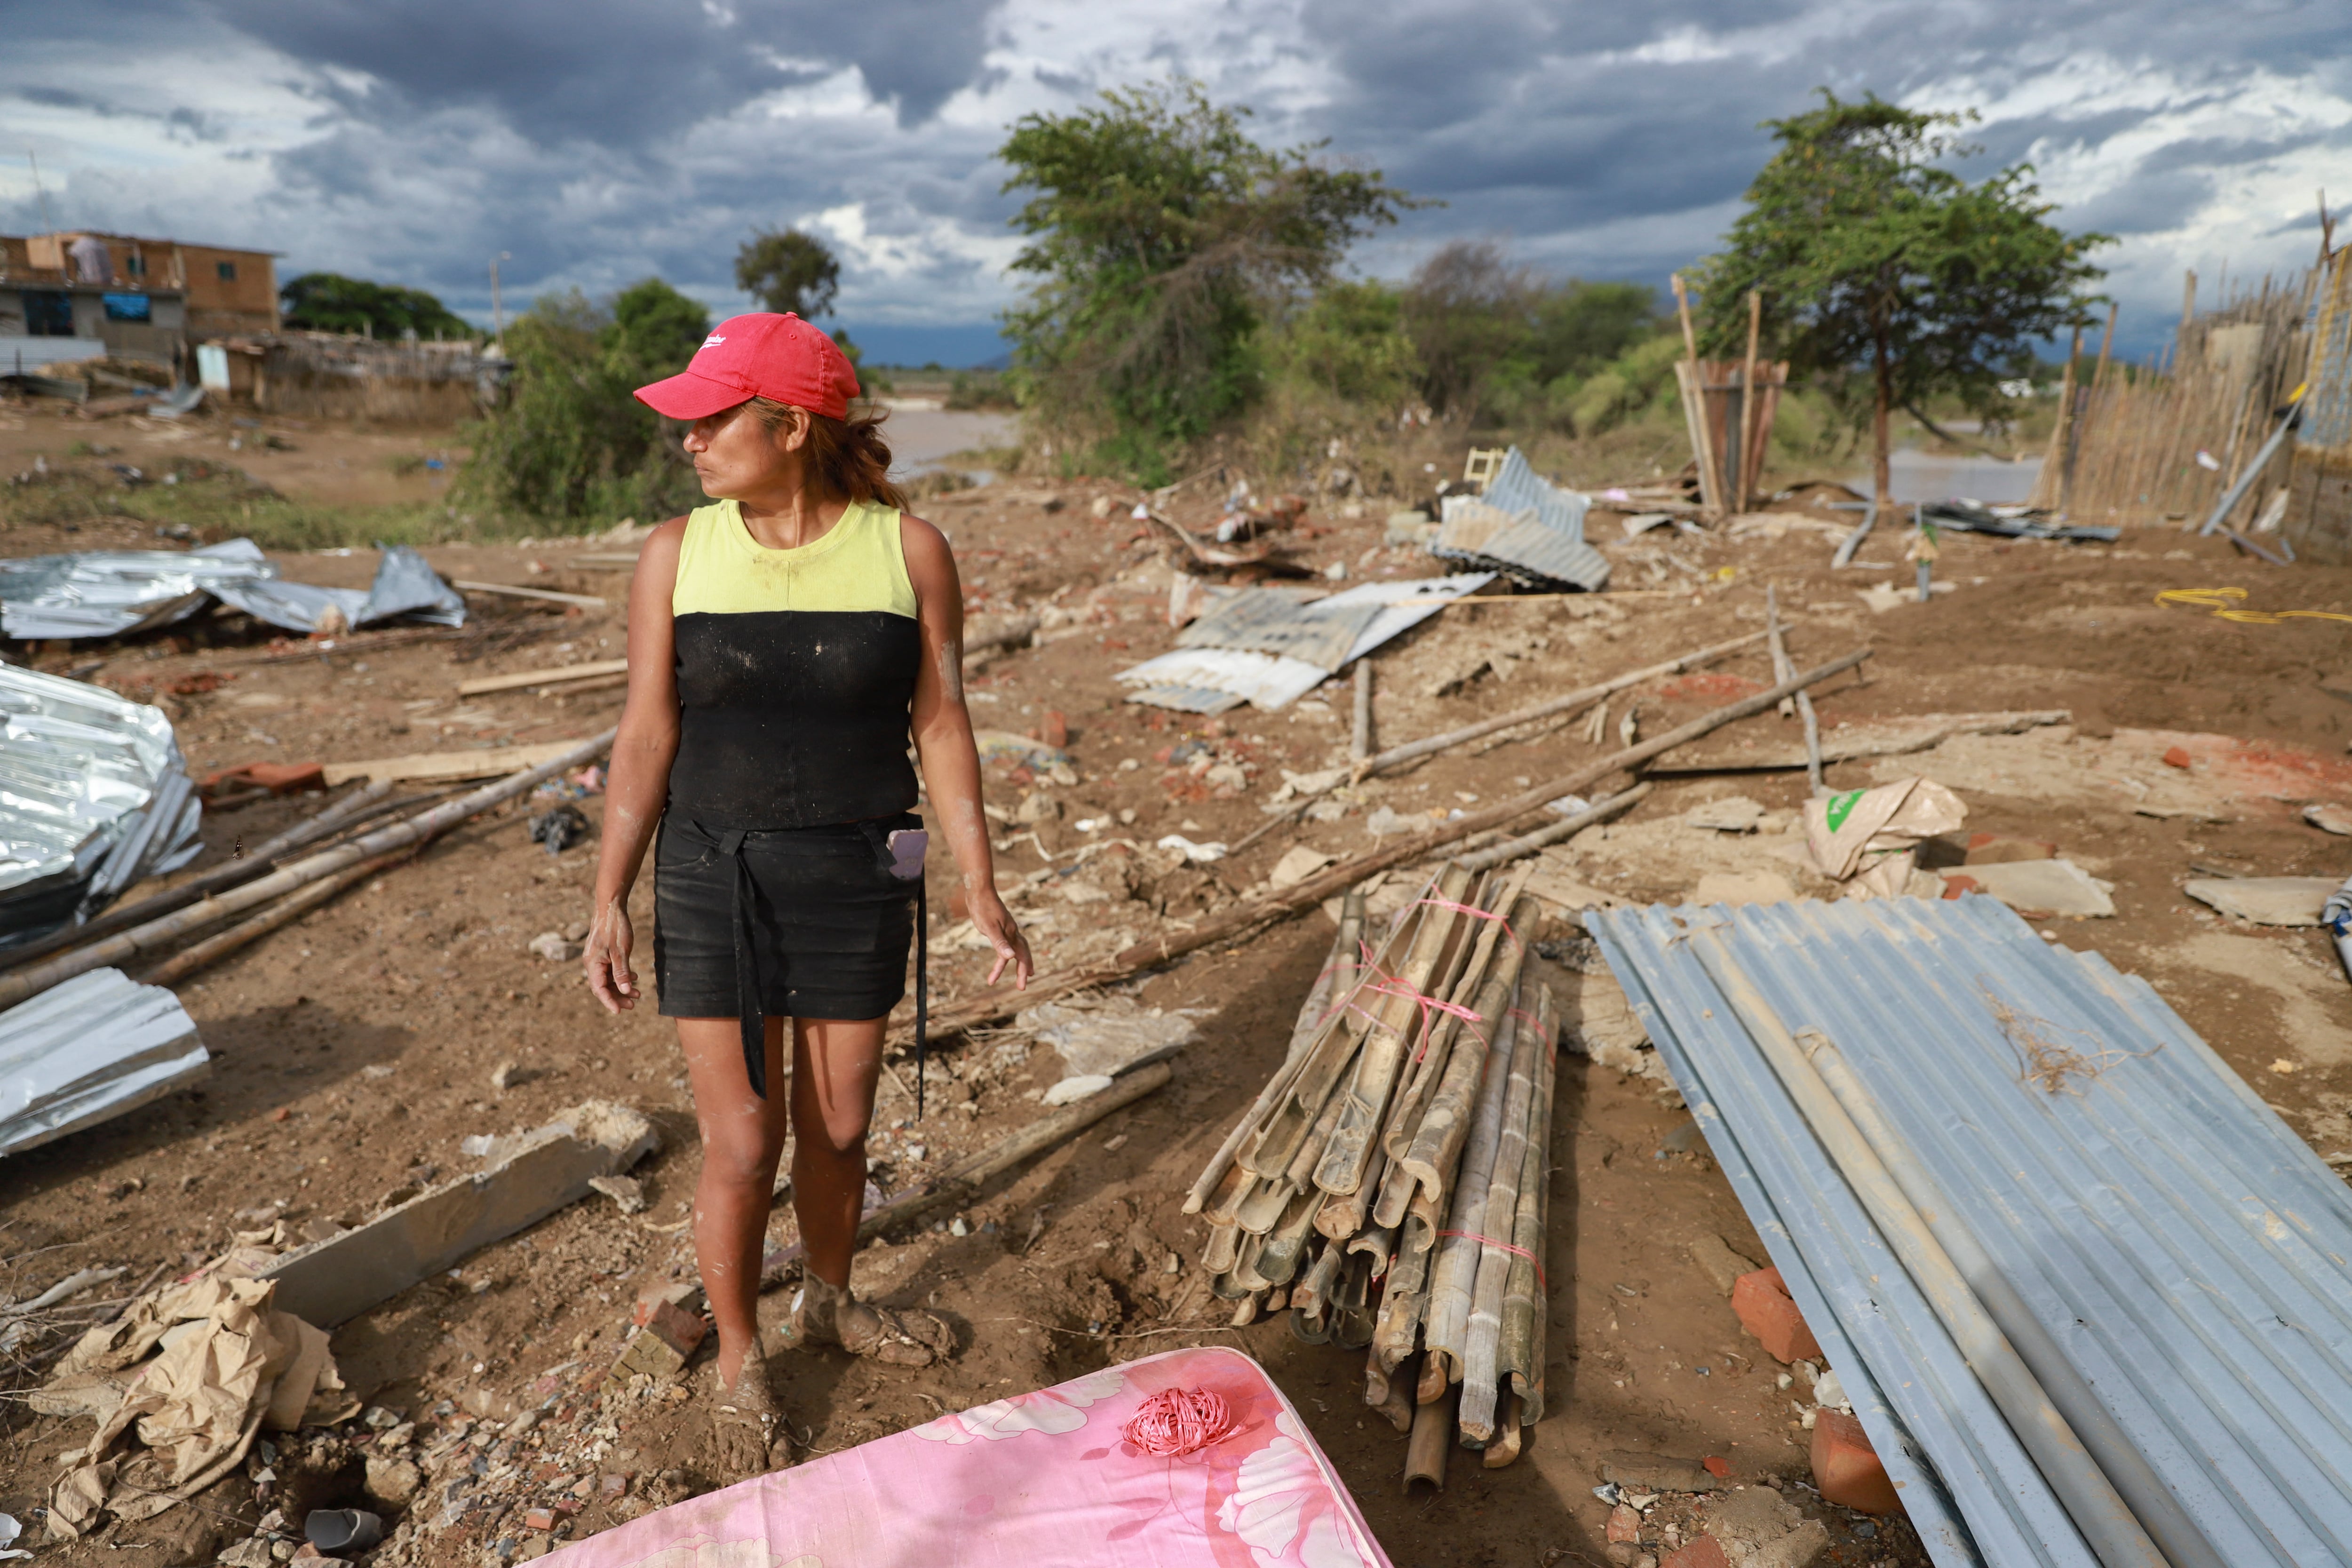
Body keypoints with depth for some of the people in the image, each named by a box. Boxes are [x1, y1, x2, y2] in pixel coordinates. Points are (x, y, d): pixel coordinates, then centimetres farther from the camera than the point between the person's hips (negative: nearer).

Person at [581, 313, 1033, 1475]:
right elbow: (647, 735, -2)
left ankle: (829, 1302, 44)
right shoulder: (677, 554, -5)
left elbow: (940, 723, -4)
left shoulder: (908, 550, -7)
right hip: (715, 878, 0)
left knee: (838, 1127, 15)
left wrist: (980, 889, -6)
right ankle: (739, 1365, 31)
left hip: (858, 878, 1)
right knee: (742, 1146, 4)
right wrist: (609, 900, -4)